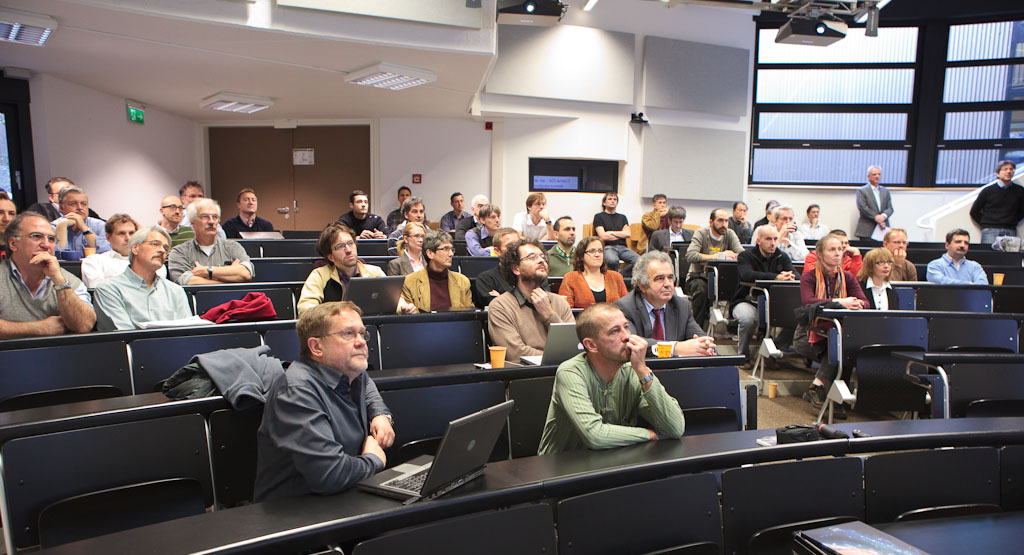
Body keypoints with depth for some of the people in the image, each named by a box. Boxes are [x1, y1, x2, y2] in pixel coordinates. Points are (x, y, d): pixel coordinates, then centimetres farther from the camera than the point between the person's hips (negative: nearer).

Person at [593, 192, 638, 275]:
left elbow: (628, 234, 9)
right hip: (608, 247, -4)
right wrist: (621, 235, 7)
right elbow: (603, 236, -3)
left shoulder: (622, 217, 25)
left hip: (622, 247, 4)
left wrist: (611, 232, 3)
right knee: (613, 260, -39)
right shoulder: (599, 216, 10)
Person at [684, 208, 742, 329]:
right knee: (701, 289, -36)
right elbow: (690, 256, -26)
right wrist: (718, 256, -30)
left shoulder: (730, 234, 3)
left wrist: (727, 255, -29)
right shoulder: (701, 233, -9)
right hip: (698, 276, -4)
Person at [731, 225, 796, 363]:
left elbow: (796, 276, -4)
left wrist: (789, 278, -30)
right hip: (748, 301, -4)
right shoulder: (746, 256, -5)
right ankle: (743, 355, -9)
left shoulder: (782, 257, 11)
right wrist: (776, 277, -36)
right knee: (747, 319, -36)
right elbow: (747, 275, -26)